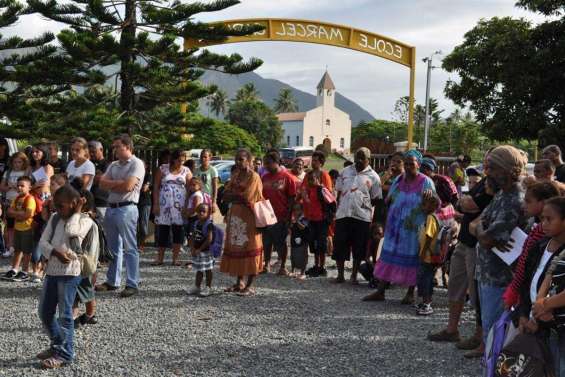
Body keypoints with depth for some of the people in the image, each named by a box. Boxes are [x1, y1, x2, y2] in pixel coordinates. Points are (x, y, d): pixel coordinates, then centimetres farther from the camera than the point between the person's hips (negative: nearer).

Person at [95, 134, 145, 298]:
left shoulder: (136, 164, -6)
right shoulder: (114, 165, 18)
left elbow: (128, 186, -16)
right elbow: (102, 183, 8)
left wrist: (111, 184, 0)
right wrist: (119, 183, -7)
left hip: (126, 209, -8)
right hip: (111, 208, 8)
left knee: (130, 248, -6)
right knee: (113, 247, 14)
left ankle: (132, 284, -3)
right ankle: (112, 281, 23)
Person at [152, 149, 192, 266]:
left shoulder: (186, 171, 7)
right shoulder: (162, 169, 5)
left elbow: (189, 189, 4)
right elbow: (156, 187, 4)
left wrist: (187, 206, -6)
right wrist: (156, 204, -5)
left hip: (179, 206, 1)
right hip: (164, 205, -1)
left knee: (178, 231, -1)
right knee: (163, 231, 2)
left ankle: (175, 258, 7)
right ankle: (160, 257, 10)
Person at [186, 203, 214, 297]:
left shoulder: (209, 225, -16)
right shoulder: (195, 224, 6)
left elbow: (209, 239, -20)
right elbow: (192, 238, 9)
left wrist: (200, 249, -18)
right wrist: (192, 249, -4)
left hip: (206, 251, -7)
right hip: (196, 252, 7)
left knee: (207, 270, 3)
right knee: (199, 270, 19)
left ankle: (208, 288, 11)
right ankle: (197, 287, 29)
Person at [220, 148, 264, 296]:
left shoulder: (254, 177, -10)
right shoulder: (235, 176, 13)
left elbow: (247, 199, -18)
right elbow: (226, 195, 5)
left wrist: (233, 195, -5)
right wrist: (239, 195, -12)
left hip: (248, 218, -7)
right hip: (235, 217, 8)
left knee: (249, 250, -4)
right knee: (236, 248, 11)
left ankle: (250, 286, 2)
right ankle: (239, 282, 22)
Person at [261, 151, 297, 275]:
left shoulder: (287, 177, -6)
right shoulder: (264, 178, 8)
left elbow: (292, 198, -6)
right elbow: (261, 196, 13)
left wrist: (288, 215, -11)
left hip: (282, 216, -4)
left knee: (281, 241, 4)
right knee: (267, 241, 11)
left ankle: (283, 266, 16)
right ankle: (267, 264, 24)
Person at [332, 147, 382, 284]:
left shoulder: (373, 176, 2)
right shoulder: (345, 172, 11)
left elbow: (376, 199, 3)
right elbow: (339, 191, 14)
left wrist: (365, 205, -9)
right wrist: (338, 208, 7)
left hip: (362, 216, -2)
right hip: (343, 215, 2)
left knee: (358, 248, 5)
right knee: (340, 246, 4)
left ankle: (354, 275, 18)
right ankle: (340, 274, 17)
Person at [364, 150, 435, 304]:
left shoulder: (426, 182, -3)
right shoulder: (398, 180, 10)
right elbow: (388, 201, 18)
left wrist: (430, 194, -26)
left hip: (414, 230, -4)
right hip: (395, 229, 4)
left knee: (412, 260, 4)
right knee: (388, 256, 5)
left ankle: (410, 294, 16)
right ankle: (380, 291, 10)